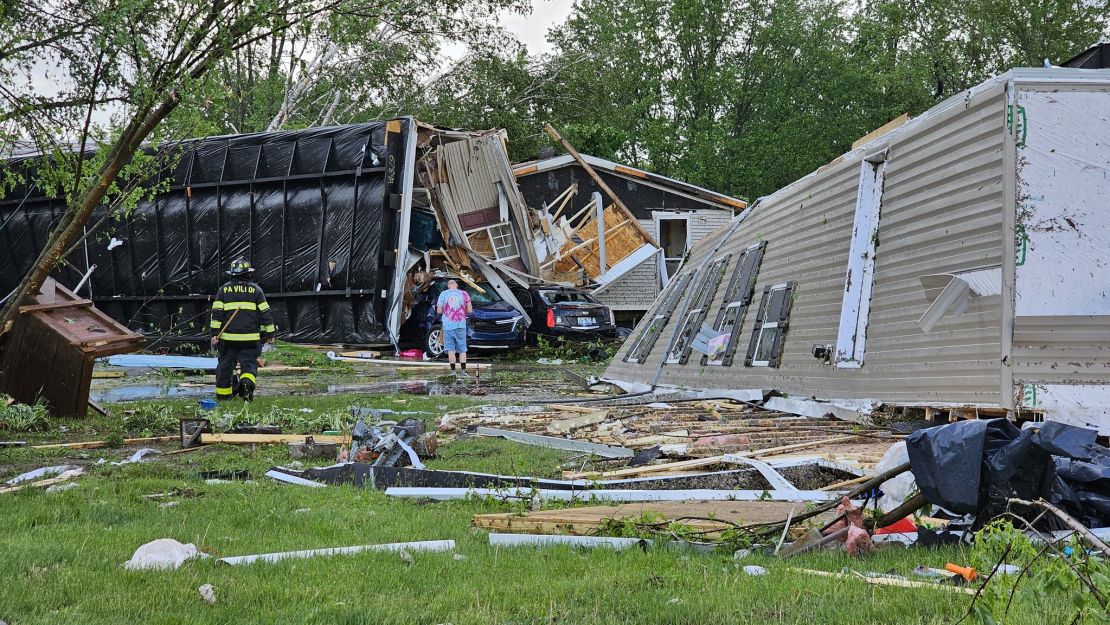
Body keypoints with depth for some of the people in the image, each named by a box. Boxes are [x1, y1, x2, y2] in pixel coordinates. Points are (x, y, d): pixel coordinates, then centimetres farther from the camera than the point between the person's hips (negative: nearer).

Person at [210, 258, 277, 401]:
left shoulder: (224, 289, 6)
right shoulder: (255, 289, 5)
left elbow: (216, 313, 0)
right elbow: (265, 313, 4)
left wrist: (215, 333, 0)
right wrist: (269, 333, 9)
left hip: (228, 337, 1)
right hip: (250, 338, -1)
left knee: (225, 364, 12)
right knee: (249, 363, 2)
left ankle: (223, 393, 20)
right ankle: (247, 381, -27)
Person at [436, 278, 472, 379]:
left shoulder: (443, 294, 0)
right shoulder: (464, 294, 1)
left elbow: (439, 311, -1)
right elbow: (470, 310, 0)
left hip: (448, 325, -1)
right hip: (460, 325, 1)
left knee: (451, 349, 2)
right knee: (462, 349, 8)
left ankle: (453, 371, -3)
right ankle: (463, 371, 3)